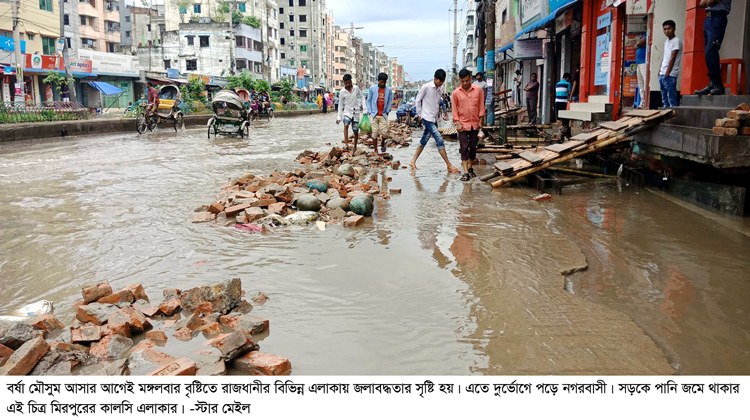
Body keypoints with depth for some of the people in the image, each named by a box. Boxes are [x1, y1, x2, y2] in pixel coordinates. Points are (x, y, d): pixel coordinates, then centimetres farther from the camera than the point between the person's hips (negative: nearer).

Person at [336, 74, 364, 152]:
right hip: (347, 111, -1)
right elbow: (340, 105, 2)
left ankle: (355, 147, 25)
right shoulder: (342, 92, -4)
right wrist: (339, 117, 0)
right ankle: (346, 144, -36)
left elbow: (361, 98, 8)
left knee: (356, 131, 6)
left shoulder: (356, 88, -2)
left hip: (356, 112, 1)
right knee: (346, 125, -29)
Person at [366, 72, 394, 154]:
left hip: (383, 115, 1)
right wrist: (370, 111, -2)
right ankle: (375, 150, 11)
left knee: (384, 132, -5)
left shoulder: (389, 89, 1)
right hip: (374, 114, 0)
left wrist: (387, 111, -3)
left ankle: (382, 144, 27)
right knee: (375, 133, 1)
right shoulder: (372, 88, -1)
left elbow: (390, 101, 6)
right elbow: (369, 100, 3)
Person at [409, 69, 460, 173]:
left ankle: (413, 161, 25)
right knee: (440, 141, -12)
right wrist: (420, 114, -2)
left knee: (423, 141, 13)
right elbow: (417, 100, -5)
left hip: (434, 119, 7)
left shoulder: (441, 89, 6)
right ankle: (449, 166, -11)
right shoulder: (426, 87, -13)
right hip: (427, 118, -7)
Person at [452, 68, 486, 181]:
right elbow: (454, 109, 2)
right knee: (464, 148, -5)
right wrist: (457, 123, -6)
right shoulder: (456, 93, -3)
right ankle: (465, 172, -8)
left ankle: (470, 168, 23)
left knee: (473, 147, 9)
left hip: (475, 124, 2)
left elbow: (481, 106, 5)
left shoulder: (478, 90, -1)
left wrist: (481, 120, 1)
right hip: (463, 124, -2)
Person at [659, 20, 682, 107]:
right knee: (664, 99, 12)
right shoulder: (666, 41, 18)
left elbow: (672, 59, -12)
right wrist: (660, 70, 12)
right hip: (662, 74, 9)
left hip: (670, 75, -9)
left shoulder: (676, 41, -7)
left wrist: (667, 73, -15)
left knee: (672, 99, -10)